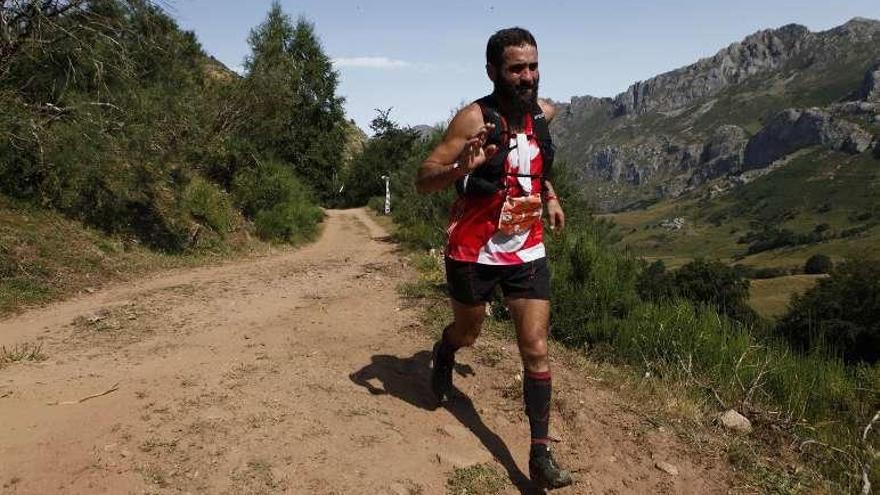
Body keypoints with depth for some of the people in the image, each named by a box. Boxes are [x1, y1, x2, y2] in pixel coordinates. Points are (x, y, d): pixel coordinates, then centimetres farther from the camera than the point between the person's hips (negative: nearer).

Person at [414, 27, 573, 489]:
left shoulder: (544, 112, 2)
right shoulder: (474, 119, -16)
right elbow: (423, 180, -18)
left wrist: (549, 195, 11)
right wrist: (462, 167, -37)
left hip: (527, 252, 4)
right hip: (473, 252, -3)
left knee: (536, 350, -3)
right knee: (467, 333, 19)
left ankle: (540, 454, 7)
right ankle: (442, 353, 55)